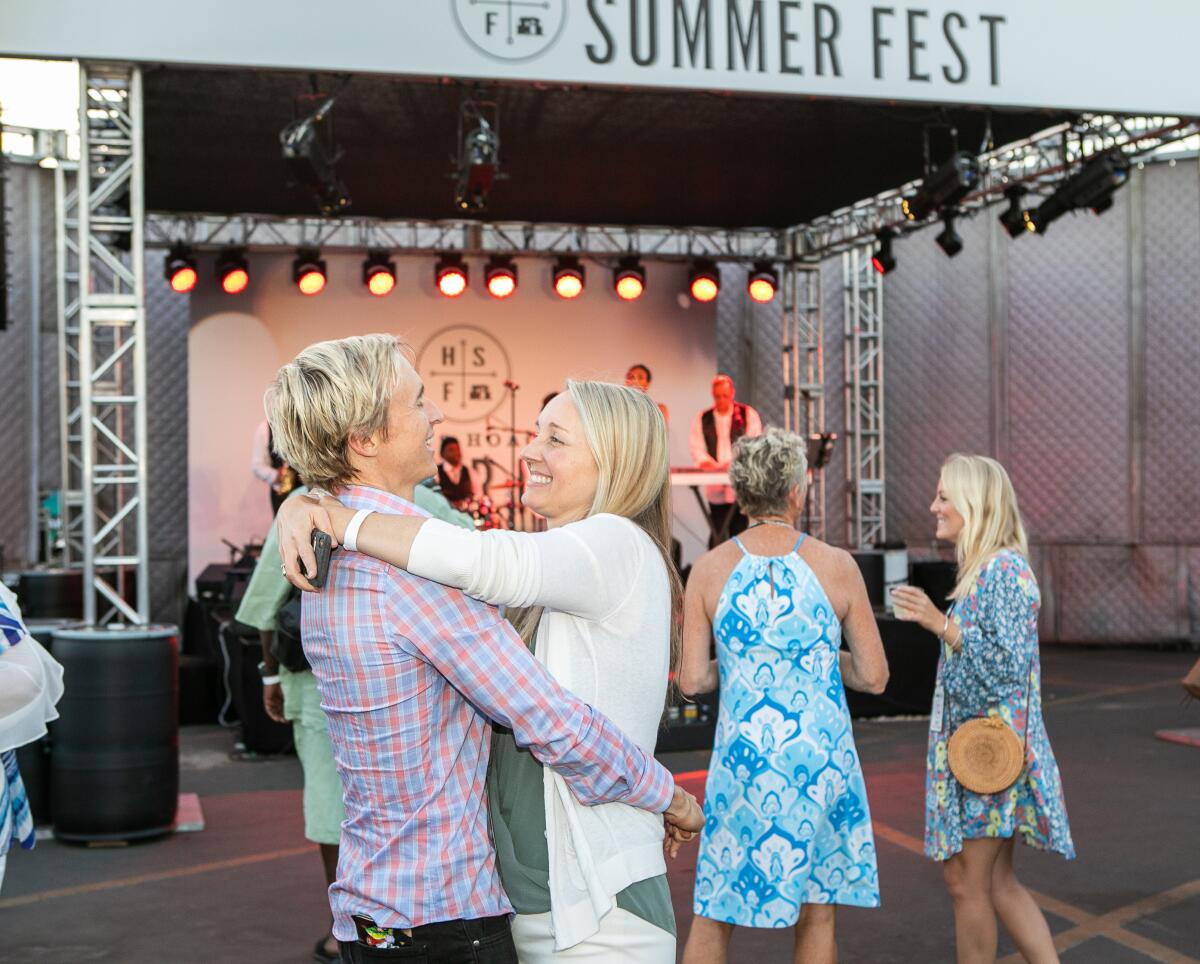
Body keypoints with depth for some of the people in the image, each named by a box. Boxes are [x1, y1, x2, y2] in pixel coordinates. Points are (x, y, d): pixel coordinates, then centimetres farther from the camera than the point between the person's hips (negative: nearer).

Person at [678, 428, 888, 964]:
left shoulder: (710, 569, -3)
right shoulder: (837, 567, -5)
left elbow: (692, 681, -4)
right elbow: (873, 677, 0)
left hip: (742, 759, 0)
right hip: (822, 760, 0)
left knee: (714, 916, 12)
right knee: (816, 914, 13)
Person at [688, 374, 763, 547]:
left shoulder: (748, 415, 5)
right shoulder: (702, 418, 12)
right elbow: (696, 446, 6)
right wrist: (704, 461, -16)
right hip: (715, 488, 2)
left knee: (738, 530, -1)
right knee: (718, 534, -1)